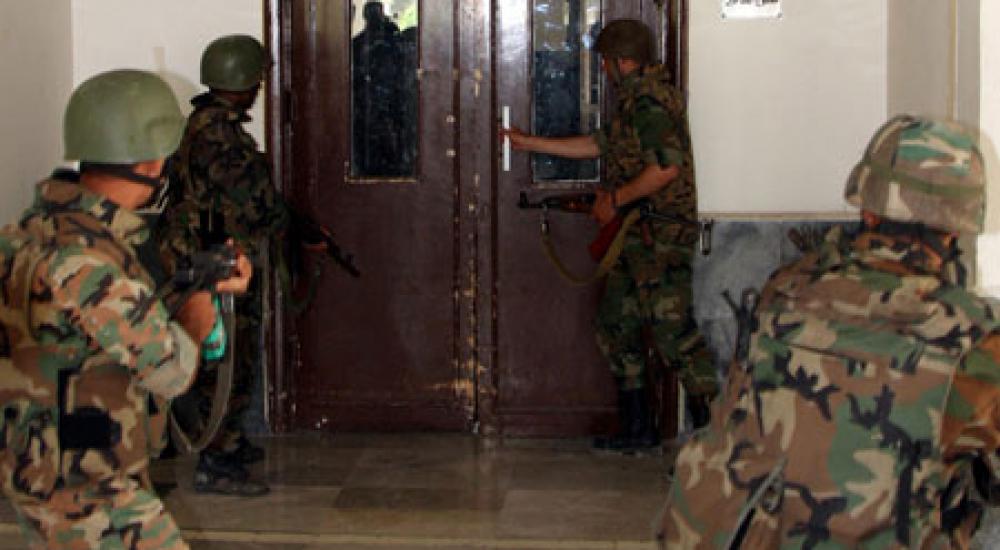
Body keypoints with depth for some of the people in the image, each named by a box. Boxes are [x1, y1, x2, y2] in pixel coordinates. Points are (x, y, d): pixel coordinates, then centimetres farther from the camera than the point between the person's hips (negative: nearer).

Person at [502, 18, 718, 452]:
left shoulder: (651, 99, -15)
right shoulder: (635, 100, 18)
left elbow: (666, 167, -26)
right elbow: (599, 144, 29)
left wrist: (615, 198, -14)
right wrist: (529, 143, 33)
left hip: (660, 240, -11)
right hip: (635, 239, 11)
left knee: (673, 330, -12)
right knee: (616, 324, 15)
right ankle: (637, 429, 21)